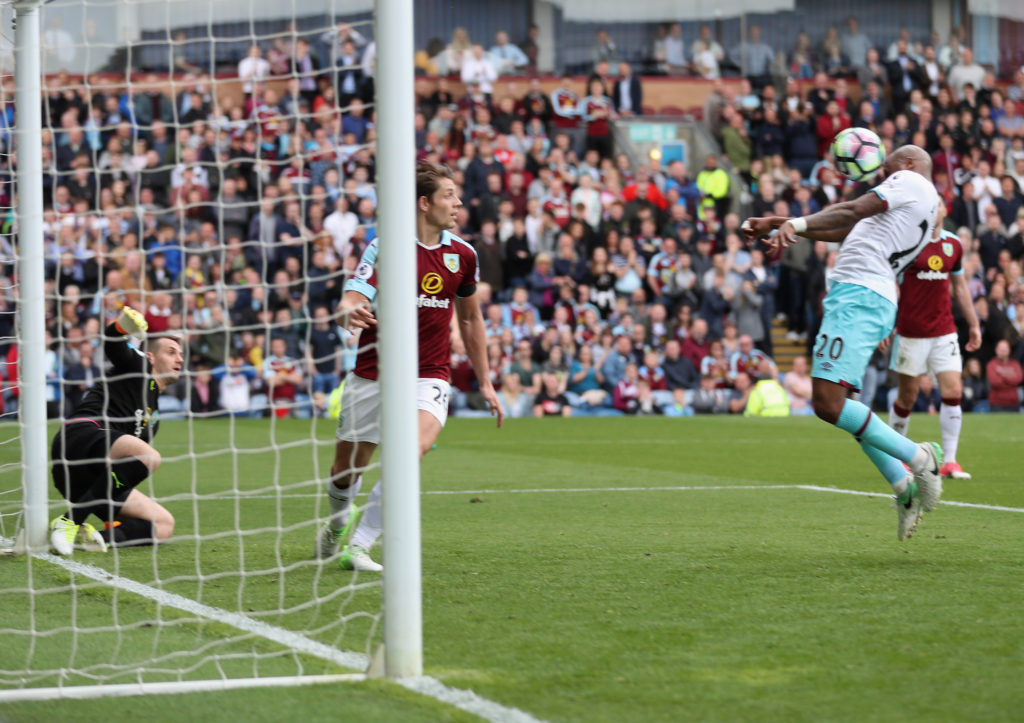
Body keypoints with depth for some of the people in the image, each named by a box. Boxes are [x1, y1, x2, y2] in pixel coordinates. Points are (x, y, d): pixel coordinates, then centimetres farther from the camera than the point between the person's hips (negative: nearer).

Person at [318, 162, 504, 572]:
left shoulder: (462, 255, 4)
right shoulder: (384, 248, -9)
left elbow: (469, 318, 19)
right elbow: (352, 299, -22)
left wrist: (484, 382, 20)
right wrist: (351, 311, -47)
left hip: (428, 377, 1)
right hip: (371, 378, -1)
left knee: (414, 448, -28)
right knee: (345, 471, 10)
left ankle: (359, 547, -21)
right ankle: (337, 523, 47)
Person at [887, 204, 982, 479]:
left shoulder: (953, 244, 7)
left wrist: (974, 325, 18)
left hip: (944, 332, 3)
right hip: (911, 331, -3)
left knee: (953, 391, -8)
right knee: (907, 397, 3)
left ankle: (949, 461, -4)